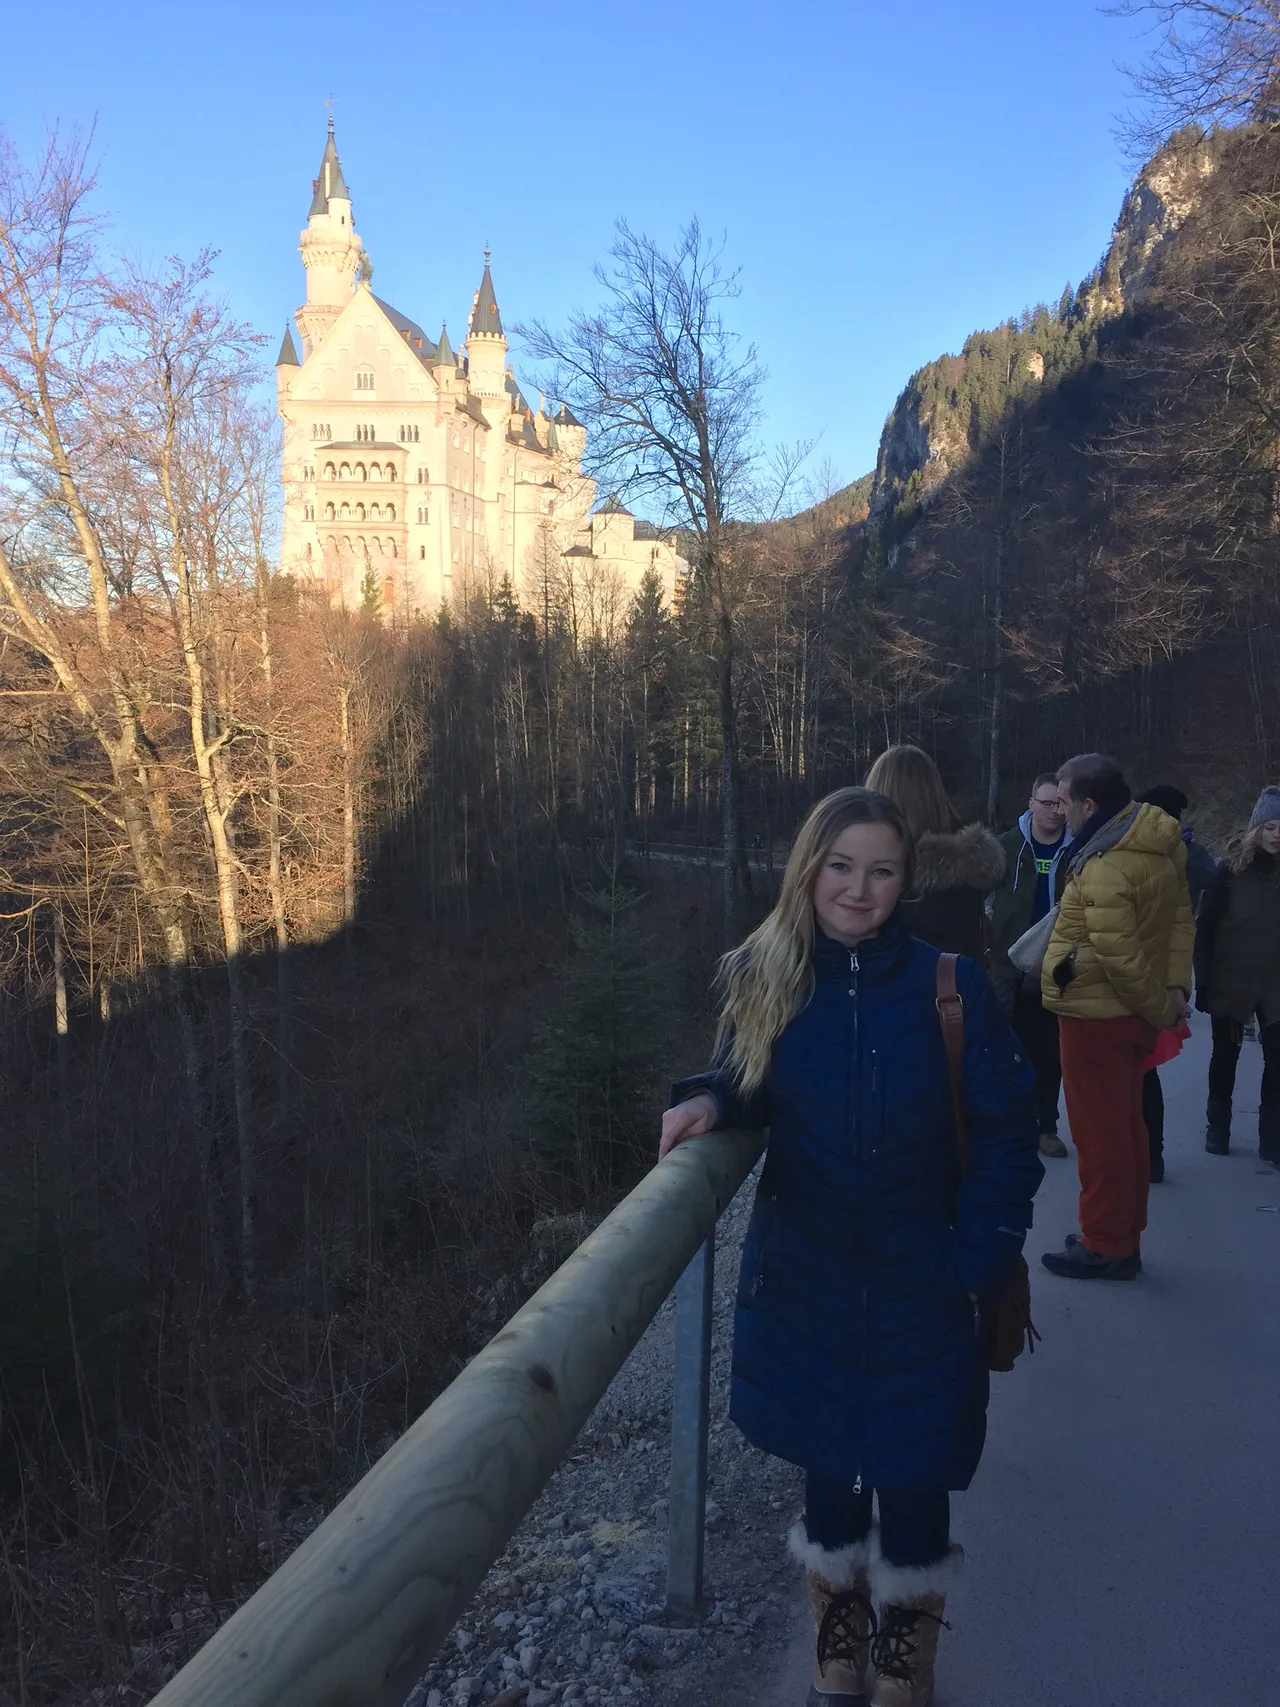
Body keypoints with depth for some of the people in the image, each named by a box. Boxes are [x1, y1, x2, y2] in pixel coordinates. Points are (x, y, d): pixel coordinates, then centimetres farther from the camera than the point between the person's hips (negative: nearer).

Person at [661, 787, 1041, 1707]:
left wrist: (979, 1262, -10)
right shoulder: (763, 978, -7)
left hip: (918, 1285, -1)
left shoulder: (950, 986, -13)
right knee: (827, 1468, 17)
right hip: (804, 1279, 2)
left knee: (913, 1481, 11)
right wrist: (711, 1099, -17)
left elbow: (1005, 1134, -6)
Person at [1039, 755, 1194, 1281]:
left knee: (1099, 1132, 3)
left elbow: (1120, 957, -25)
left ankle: (1104, 1247, 15)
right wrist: (1176, 986, -2)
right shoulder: (1158, 849, 4)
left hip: (1096, 1016, -9)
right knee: (1127, 1125, 18)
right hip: (1133, 1015, 9)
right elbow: (1182, 919, 5)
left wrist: (1162, 1007, -11)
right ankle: (1125, 1237, 30)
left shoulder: (1103, 869, -25)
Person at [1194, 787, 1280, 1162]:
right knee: (1225, 1055, 11)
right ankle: (1217, 1128, 26)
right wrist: (1203, 979, -8)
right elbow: (1206, 927, -4)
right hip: (1230, 982, -1)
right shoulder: (1232, 870, -5)